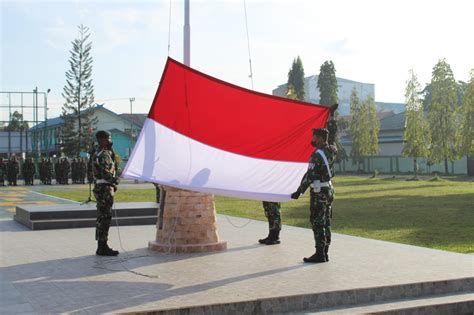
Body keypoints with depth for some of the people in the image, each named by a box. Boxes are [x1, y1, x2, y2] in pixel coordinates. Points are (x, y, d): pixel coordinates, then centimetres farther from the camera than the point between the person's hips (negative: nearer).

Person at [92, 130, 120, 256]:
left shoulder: (97, 154, 18)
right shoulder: (104, 154, -15)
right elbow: (105, 172, -23)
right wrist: (114, 179, -10)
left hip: (100, 187, 11)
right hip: (105, 188, -11)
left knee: (102, 217, 15)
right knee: (105, 218, -8)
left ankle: (102, 246, 22)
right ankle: (102, 248, -5)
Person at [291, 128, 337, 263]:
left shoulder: (317, 154, -18)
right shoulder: (330, 151, 6)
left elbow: (309, 175, -20)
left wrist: (299, 191, -17)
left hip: (319, 192, -9)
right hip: (329, 190, 9)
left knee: (317, 223, -4)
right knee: (326, 223, 11)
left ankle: (320, 254, -3)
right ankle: (325, 253, 16)